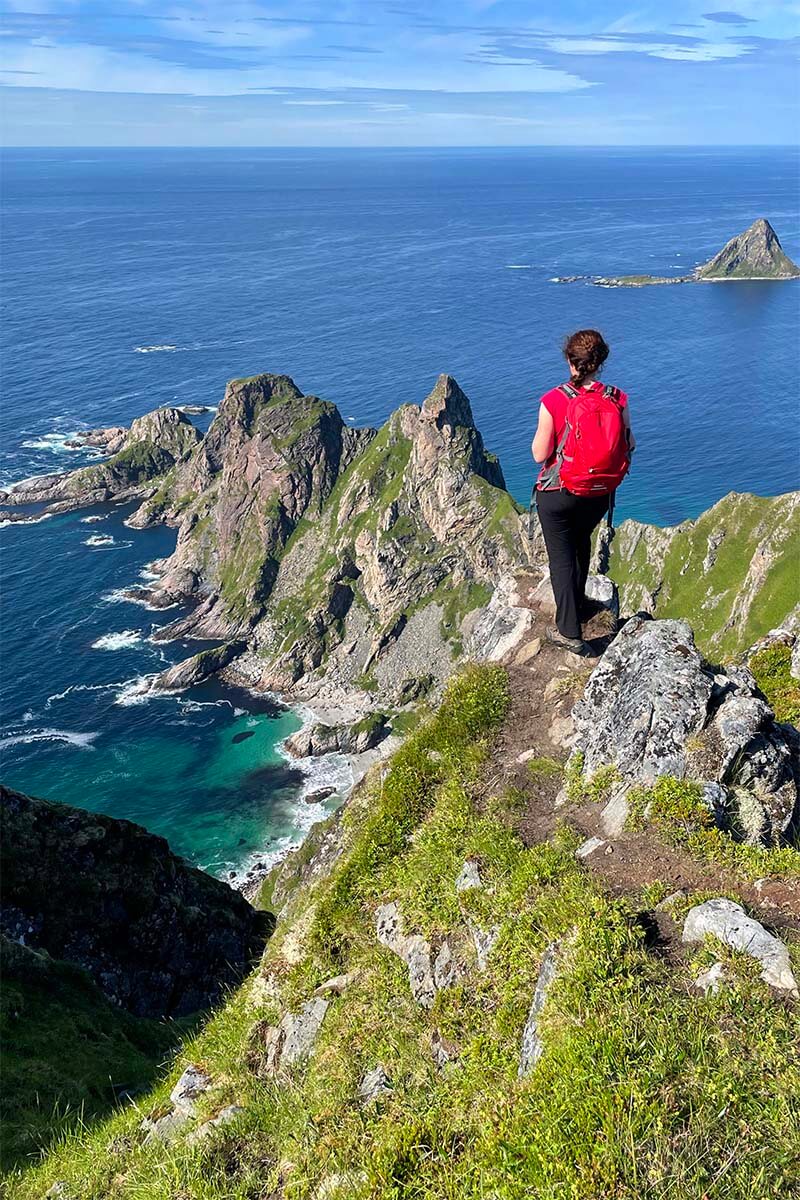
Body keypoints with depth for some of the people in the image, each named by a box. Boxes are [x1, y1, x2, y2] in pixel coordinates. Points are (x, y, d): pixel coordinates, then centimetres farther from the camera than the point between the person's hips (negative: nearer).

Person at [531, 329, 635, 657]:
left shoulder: (553, 402, -19)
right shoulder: (618, 400, -9)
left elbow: (540, 454, -15)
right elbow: (629, 446, 1)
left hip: (558, 494, -4)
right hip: (600, 494, 4)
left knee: (561, 556, 8)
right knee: (581, 543, 29)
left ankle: (569, 631, 8)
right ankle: (579, 603, 47)